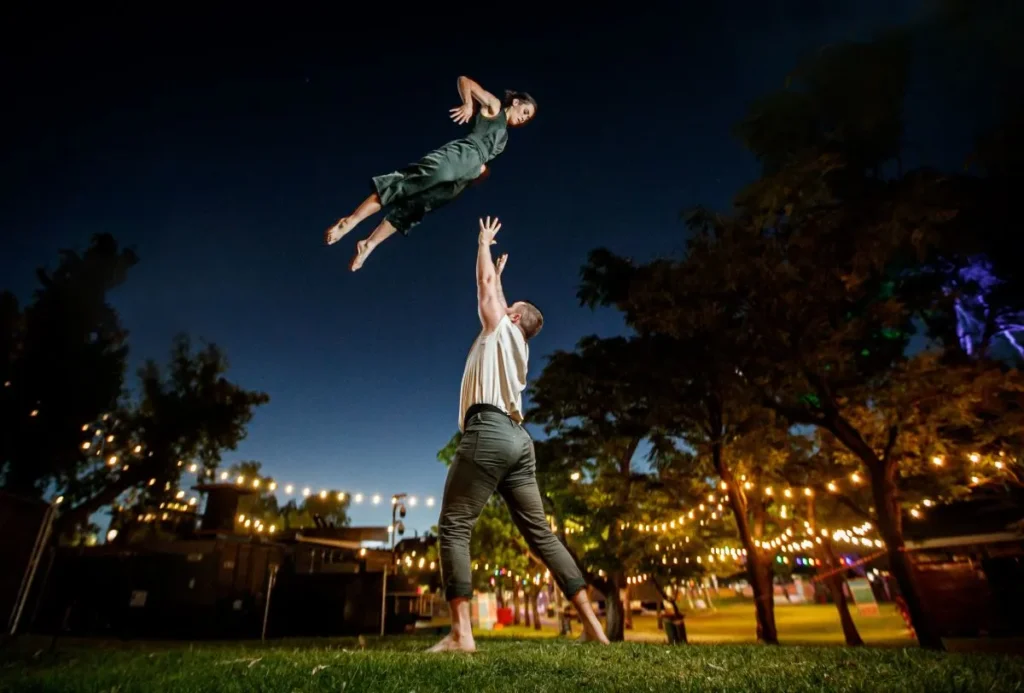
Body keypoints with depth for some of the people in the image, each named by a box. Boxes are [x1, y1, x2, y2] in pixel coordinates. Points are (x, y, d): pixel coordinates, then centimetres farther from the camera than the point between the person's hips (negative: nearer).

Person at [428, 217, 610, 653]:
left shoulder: (502, 330, 10)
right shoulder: (516, 345, 28)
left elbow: (485, 285, 20)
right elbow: (494, 289, 45)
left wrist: (484, 241, 36)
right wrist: (501, 273, 60)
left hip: (488, 432, -8)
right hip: (517, 439, 9)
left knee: (454, 527, -7)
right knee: (540, 533, 6)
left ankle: (461, 632, -13)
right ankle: (591, 623, 5)